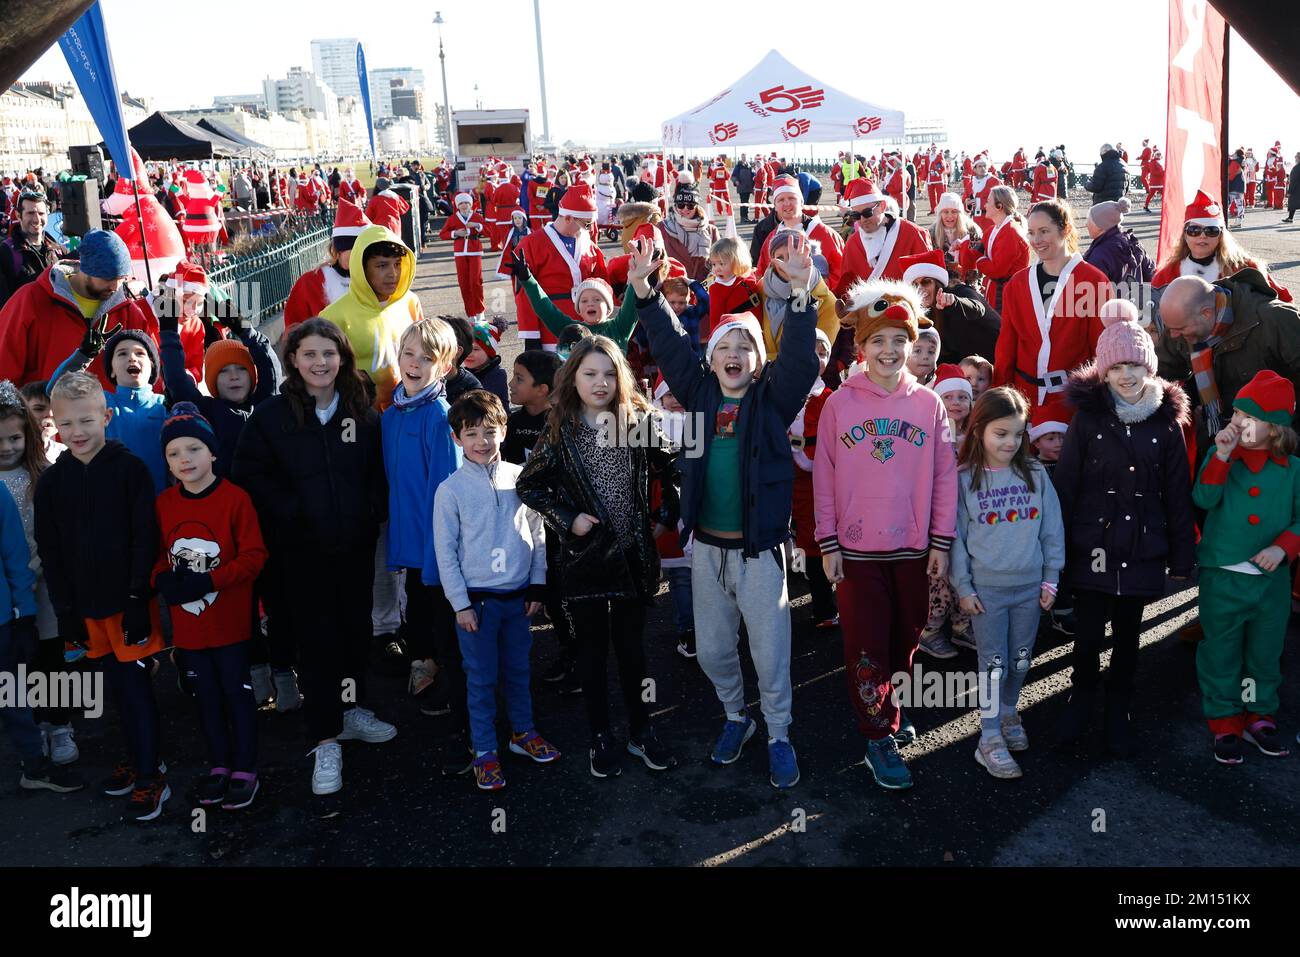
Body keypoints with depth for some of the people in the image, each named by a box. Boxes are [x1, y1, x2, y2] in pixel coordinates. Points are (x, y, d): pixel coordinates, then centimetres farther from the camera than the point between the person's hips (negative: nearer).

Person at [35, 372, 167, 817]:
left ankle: (150, 777, 9)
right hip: (87, 606, 4)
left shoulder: (130, 469, -9)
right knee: (117, 685, 15)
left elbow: (145, 539, -11)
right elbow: (49, 553, 6)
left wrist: (138, 600, -15)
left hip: (129, 601, -4)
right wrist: (66, 611, 2)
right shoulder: (51, 482, 3)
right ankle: (137, 759, 31)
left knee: (135, 684, -2)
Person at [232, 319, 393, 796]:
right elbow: (249, 472, -6)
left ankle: (352, 710, 35)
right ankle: (326, 740, 11)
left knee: (356, 629, 14)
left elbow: (379, 472, 7)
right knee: (317, 638, 2)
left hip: (356, 545, 3)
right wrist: (289, 513, -13)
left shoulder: (362, 412, 2)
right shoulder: (271, 414, -5)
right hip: (303, 549, -3)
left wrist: (372, 513, -7)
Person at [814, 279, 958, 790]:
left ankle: (891, 708, 38)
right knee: (866, 646, 3)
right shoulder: (840, 403, -3)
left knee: (905, 641, 15)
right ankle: (878, 738, 16)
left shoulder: (929, 404, 1)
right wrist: (828, 544, -4)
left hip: (913, 548, 2)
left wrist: (941, 542, 0)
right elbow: (824, 477, -2)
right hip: (857, 548, -2)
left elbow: (944, 477, 2)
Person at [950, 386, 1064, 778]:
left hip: (1030, 586, 3)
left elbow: (1052, 528, 6)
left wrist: (1050, 578, 5)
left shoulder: (1035, 474, 1)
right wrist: (963, 587, -5)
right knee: (993, 663, 1)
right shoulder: (964, 479, -6)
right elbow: (956, 536, -3)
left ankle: (1008, 712, 37)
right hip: (987, 588, -3)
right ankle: (990, 739, 10)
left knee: (1021, 660, 15)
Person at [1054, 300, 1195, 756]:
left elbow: (1178, 493, 4)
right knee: (1088, 635, 2)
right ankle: (1081, 697, 29)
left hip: (1143, 549, 2)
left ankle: (1118, 711, 32)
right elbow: (1065, 483, -5)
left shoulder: (1167, 419, 0)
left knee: (1128, 636, 13)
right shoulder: (1088, 415, -5)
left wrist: (1181, 556, 4)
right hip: (1092, 547, -2)